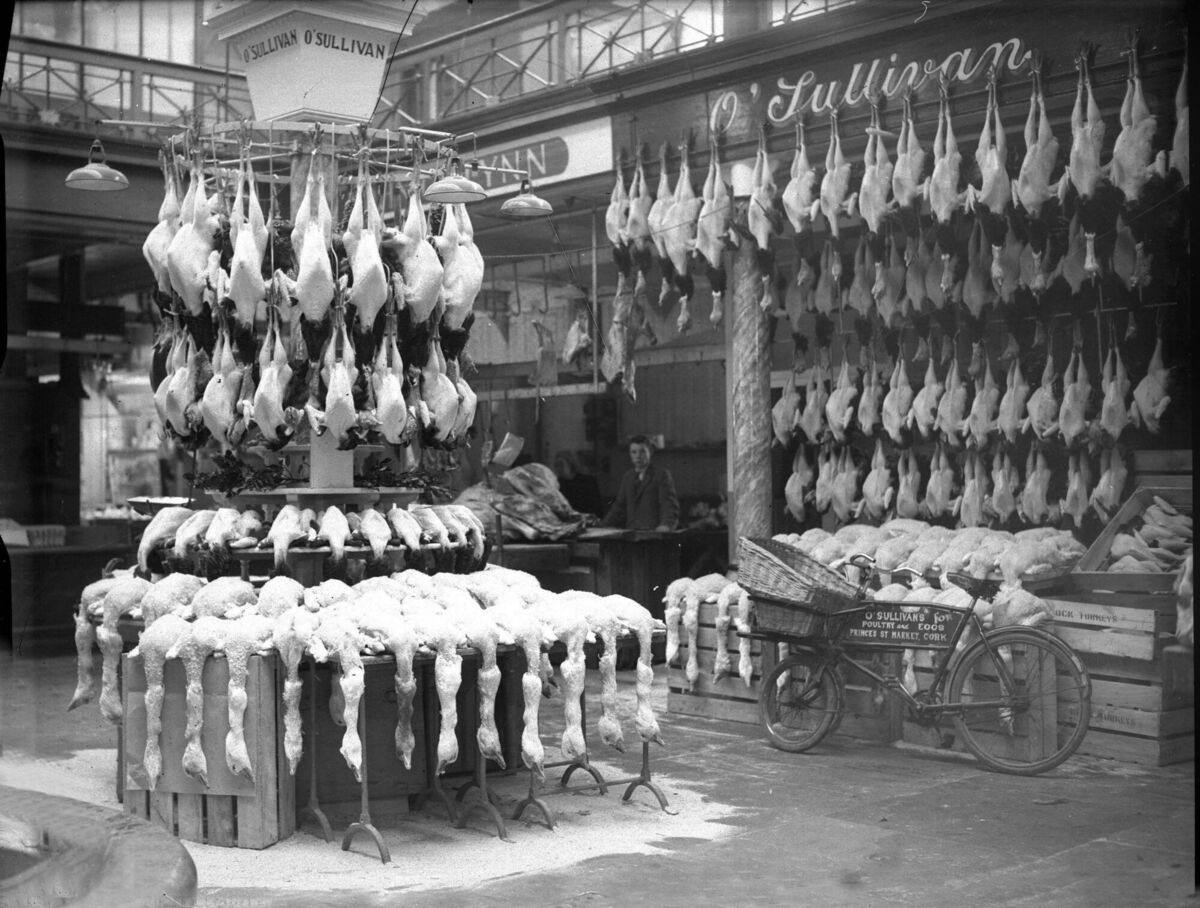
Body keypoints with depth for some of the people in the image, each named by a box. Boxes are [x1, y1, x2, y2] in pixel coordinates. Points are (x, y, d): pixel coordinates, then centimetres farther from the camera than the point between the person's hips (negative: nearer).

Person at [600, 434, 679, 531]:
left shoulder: (662, 474, 2)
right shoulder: (627, 477, 20)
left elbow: (669, 504, -7)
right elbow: (620, 506, 23)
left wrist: (666, 525, -26)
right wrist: (602, 526, 12)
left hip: (653, 533, -5)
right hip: (631, 532, 5)